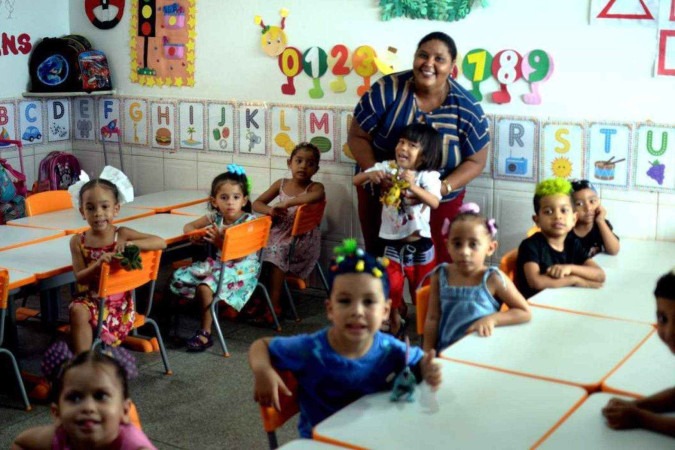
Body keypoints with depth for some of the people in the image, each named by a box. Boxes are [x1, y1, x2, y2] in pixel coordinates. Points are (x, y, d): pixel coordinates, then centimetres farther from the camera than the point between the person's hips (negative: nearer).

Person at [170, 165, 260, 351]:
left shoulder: (249, 221, -16)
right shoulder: (215, 217, 0)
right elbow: (188, 226, 12)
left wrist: (219, 241, -31)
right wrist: (195, 235, -11)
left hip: (241, 268, -7)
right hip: (219, 263, 7)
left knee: (205, 286, -30)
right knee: (179, 277, -3)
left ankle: (205, 333, -17)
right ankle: (210, 306, 11)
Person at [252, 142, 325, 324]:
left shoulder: (315, 187, -5)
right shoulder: (281, 184, 9)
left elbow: (317, 195, -31)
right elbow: (257, 204, 9)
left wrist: (286, 203, -36)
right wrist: (270, 210, -15)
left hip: (302, 239, -5)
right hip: (278, 234, 5)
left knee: (277, 251, -29)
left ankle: (274, 305, -21)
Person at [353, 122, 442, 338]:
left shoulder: (428, 176, -11)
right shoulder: (387, 167, -3)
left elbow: (435, 202, -27)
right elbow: (356, 180, -3)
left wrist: (413, 186, -40)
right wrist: (370, 174, -24)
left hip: (419, 243, -2)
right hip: (392, 242, 2)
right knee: (390, 287, 7)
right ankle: (394, 323, 30)